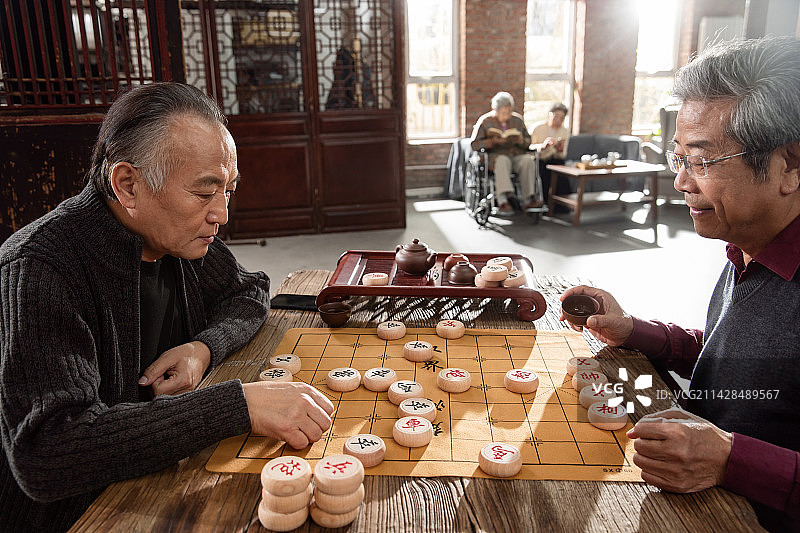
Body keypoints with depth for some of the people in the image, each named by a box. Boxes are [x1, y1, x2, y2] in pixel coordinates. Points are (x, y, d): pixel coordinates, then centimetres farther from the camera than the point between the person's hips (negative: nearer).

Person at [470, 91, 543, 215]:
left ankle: (528, 200, -36)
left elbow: (528, 140, 20)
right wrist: (492, 141, -14)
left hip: (517, 154, 3)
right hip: (496, 155, -3)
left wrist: (521, 141, -5)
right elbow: (475, 144, 2)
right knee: (503, 161, -39)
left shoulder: (518, 119, 16)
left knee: (528, 160, -31)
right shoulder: (485, 121, 6)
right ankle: (503, 201, -54)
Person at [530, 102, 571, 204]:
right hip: (538, 161, -3)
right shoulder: (537, 128, -4)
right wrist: (543, 145, -32)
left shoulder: (565, 131, 8)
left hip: (555, 161, 3)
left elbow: (562, 156, 8)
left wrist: (560, 150, -16)